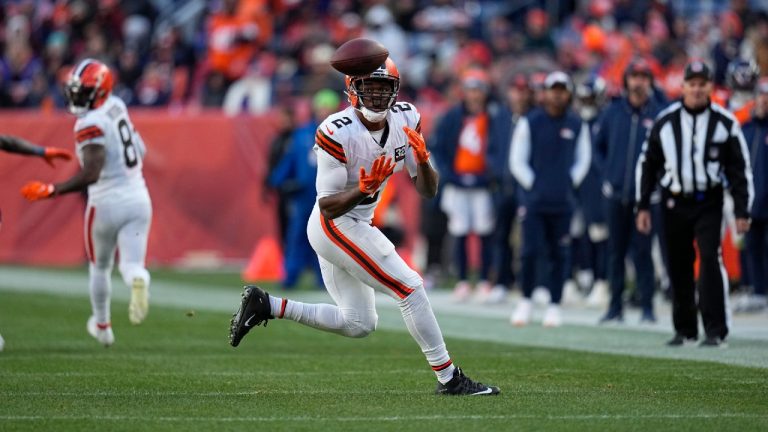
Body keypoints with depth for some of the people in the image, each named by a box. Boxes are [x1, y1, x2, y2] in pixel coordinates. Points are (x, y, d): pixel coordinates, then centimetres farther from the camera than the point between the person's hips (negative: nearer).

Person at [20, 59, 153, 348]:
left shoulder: (92, 124, -19)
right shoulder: (115, 106, 4)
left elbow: (91, 174, -28)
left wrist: (51, 191, -27)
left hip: (107, 202, -5)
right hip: (138, 197, 5)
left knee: (99, 267, 18)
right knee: (131, 264, 1)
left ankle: (102, 326, 32)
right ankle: (138, 280, -34)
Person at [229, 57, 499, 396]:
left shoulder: (405, 119, -4)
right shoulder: (336, 133, -24)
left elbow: (427, 191, -3)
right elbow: (329, 207, -20)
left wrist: (423, 160, -23)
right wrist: (364, 189, -37)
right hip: (335, 226, -9)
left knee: (358, 324, 14)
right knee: (410, 288, -12)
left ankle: (265, 305, 15)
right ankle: (448, 378, -5)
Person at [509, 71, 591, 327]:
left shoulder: (577, 125, 5)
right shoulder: (530, 123, -1)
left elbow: (582, 160, 14)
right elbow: (517, 161, 1)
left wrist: (569, 184, 3)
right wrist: (533, 185, -5)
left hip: (563, 201, 2)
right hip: (533, 200, -2)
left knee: (558, 255, 3)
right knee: (530, 252, -7)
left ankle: (554, 306, 10)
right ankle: (525, 301, 6)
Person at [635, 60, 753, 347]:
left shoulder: (725, 122, -3)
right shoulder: (665, 121, 2)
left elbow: (740, 169, 1)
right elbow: (647, 164, 8)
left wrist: (742, 212, -2)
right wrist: (642, 206, 5)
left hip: (708, 203, -2)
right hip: (674, 202, 3)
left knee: (710, 259, -15)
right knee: (678, 267, 6)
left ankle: (716, 331, -15)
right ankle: (684, 329, 19)